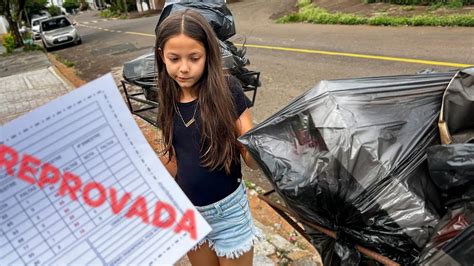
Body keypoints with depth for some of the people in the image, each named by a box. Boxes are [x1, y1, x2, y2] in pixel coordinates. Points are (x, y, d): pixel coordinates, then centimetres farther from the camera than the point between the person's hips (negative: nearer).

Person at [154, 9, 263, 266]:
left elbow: (251, 159, -16)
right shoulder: (169, 99, -5)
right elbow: (176, 157, 6)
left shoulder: (226, 89, -17)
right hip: (187, 211, 4)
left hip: (228, 208, -4)